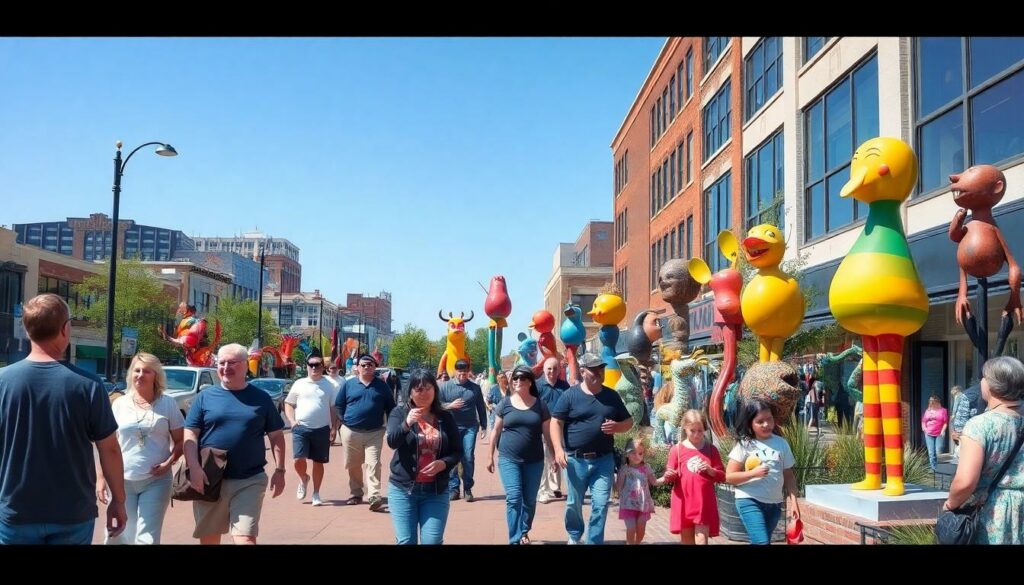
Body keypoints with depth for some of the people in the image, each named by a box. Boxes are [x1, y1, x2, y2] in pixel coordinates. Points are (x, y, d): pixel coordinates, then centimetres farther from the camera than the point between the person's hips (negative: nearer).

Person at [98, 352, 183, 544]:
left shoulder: (168, 404, 0)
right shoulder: (119, 404, 5)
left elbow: (180, 440, 4)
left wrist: (169, 462, -13)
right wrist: (101, 478, 3)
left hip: (156, 481, -2)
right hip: (121, 480, 2)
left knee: (147, 538, -2)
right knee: (121, 535, 9)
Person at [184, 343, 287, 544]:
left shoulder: (261, 398, 5)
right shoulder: (205, 397, 5)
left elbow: (276, 436, 8)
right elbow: (190, 434, 0)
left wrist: (279, 470, 0)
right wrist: (194, 468, -13)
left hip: (249, 481, -1)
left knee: (245, 538, -9)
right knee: (208, 538, 13)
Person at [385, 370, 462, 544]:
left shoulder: (446, 418, 4)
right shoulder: (399, 413, -1)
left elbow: (457, 451, 6)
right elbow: (392, 442, -16)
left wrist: (444, 463, -14)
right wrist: (407, 424, -34)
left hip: (436, 491, 1)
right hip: (403, 489, -1)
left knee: (433, 541, 1)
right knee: (405, 541, 3)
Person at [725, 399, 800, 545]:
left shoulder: (781, 443, 4)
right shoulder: (744, 445, -6)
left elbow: (788, 475, 9)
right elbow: (729, 476, -7)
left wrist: (793, 501, 1)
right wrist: (753, 473, -19)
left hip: (774, 503, 4)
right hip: (749, 501, -4)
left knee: (760, 542, 13)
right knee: (762, 542, -16)